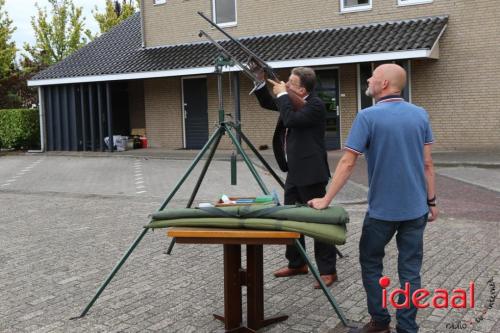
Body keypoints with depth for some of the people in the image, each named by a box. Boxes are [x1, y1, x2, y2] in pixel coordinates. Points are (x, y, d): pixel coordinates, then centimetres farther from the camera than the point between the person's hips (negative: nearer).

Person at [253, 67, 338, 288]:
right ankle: (296, 263, 28)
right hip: (294, 172, 10)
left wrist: (282, 94, -17)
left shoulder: (315, 105, -17)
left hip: (310, 173, -10)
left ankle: (328, 270, 5)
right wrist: (261, 82, 6)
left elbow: (290, 120, -29)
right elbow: (267, 104, 21)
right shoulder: (291, 102, 10)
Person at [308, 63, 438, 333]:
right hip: (415, 208, 4)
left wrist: (326, 200, -9)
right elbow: (427, 164, 3)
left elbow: (347, 163, -13)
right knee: (410, 270, 8)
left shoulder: (368, 116, -11)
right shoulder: (420, 115, 2)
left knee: (371, 263, 15)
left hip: (382, 209, -4)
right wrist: (431, 201, 11)